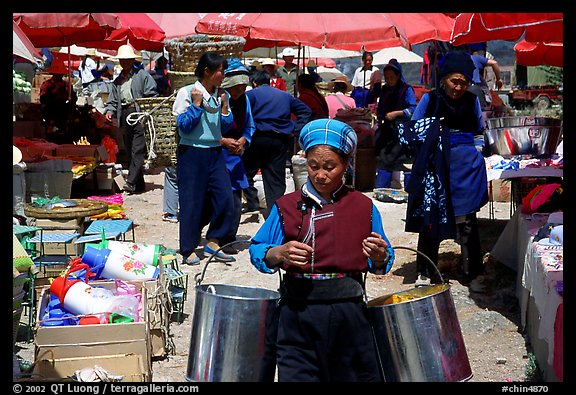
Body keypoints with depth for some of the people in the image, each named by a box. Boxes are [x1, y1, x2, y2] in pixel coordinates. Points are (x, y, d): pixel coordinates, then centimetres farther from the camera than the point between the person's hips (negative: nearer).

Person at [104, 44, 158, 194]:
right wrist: (109, 110, 0)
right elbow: (113, 100, 19)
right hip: (125, 115, 7)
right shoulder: (118, 80, 20)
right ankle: (139, 185, 14)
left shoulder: (142, 75, 2)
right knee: (130, 151, 7)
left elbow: (152, 95, -4)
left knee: (137, 150, -14)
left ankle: (131, 181, -19)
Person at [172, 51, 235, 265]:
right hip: (191, 153, -5)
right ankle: (188, 250, 12)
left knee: (224, 198, -4)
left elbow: (225, 128, 11)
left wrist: (224, 106, -1)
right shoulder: (187, 93, -7)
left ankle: (213, 243, 10)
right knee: (192, 202, 0)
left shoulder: (221, 95, 8)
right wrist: (196, 104, -16)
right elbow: (183, 126, -11)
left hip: (215, 152, 5)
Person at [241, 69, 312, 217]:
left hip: (260, 138, -3)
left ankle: (252, 203, 2)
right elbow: (306, 111, 16)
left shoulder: (251, 94, 6)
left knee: (247, 172, 12)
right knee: (276, 178, 6)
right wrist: (295, 130, 9)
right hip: (282, 141, 4)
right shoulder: (285, 95, 19)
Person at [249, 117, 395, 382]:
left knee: (357, 375, 9)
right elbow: (257, 251, 3)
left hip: (348, 310, 1)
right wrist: (279, 253, -17)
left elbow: (383, 261, 8)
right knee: (296, 375, 1)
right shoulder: (286, 207, 3)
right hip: (298, 310, 0)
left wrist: (379, 257, -15)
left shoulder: (364, 208, 5)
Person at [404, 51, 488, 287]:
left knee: (467, 220, 2)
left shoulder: (472, 101, 6)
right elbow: (412, 128, 5)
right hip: (436, 168, -1)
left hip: (465, 167, 1)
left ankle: (473, 272, 11)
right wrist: (432, 129, -13)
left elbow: (480, 132, 18)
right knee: (431, 219, 2)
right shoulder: (430, 99, 1)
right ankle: (424, 273, 13)